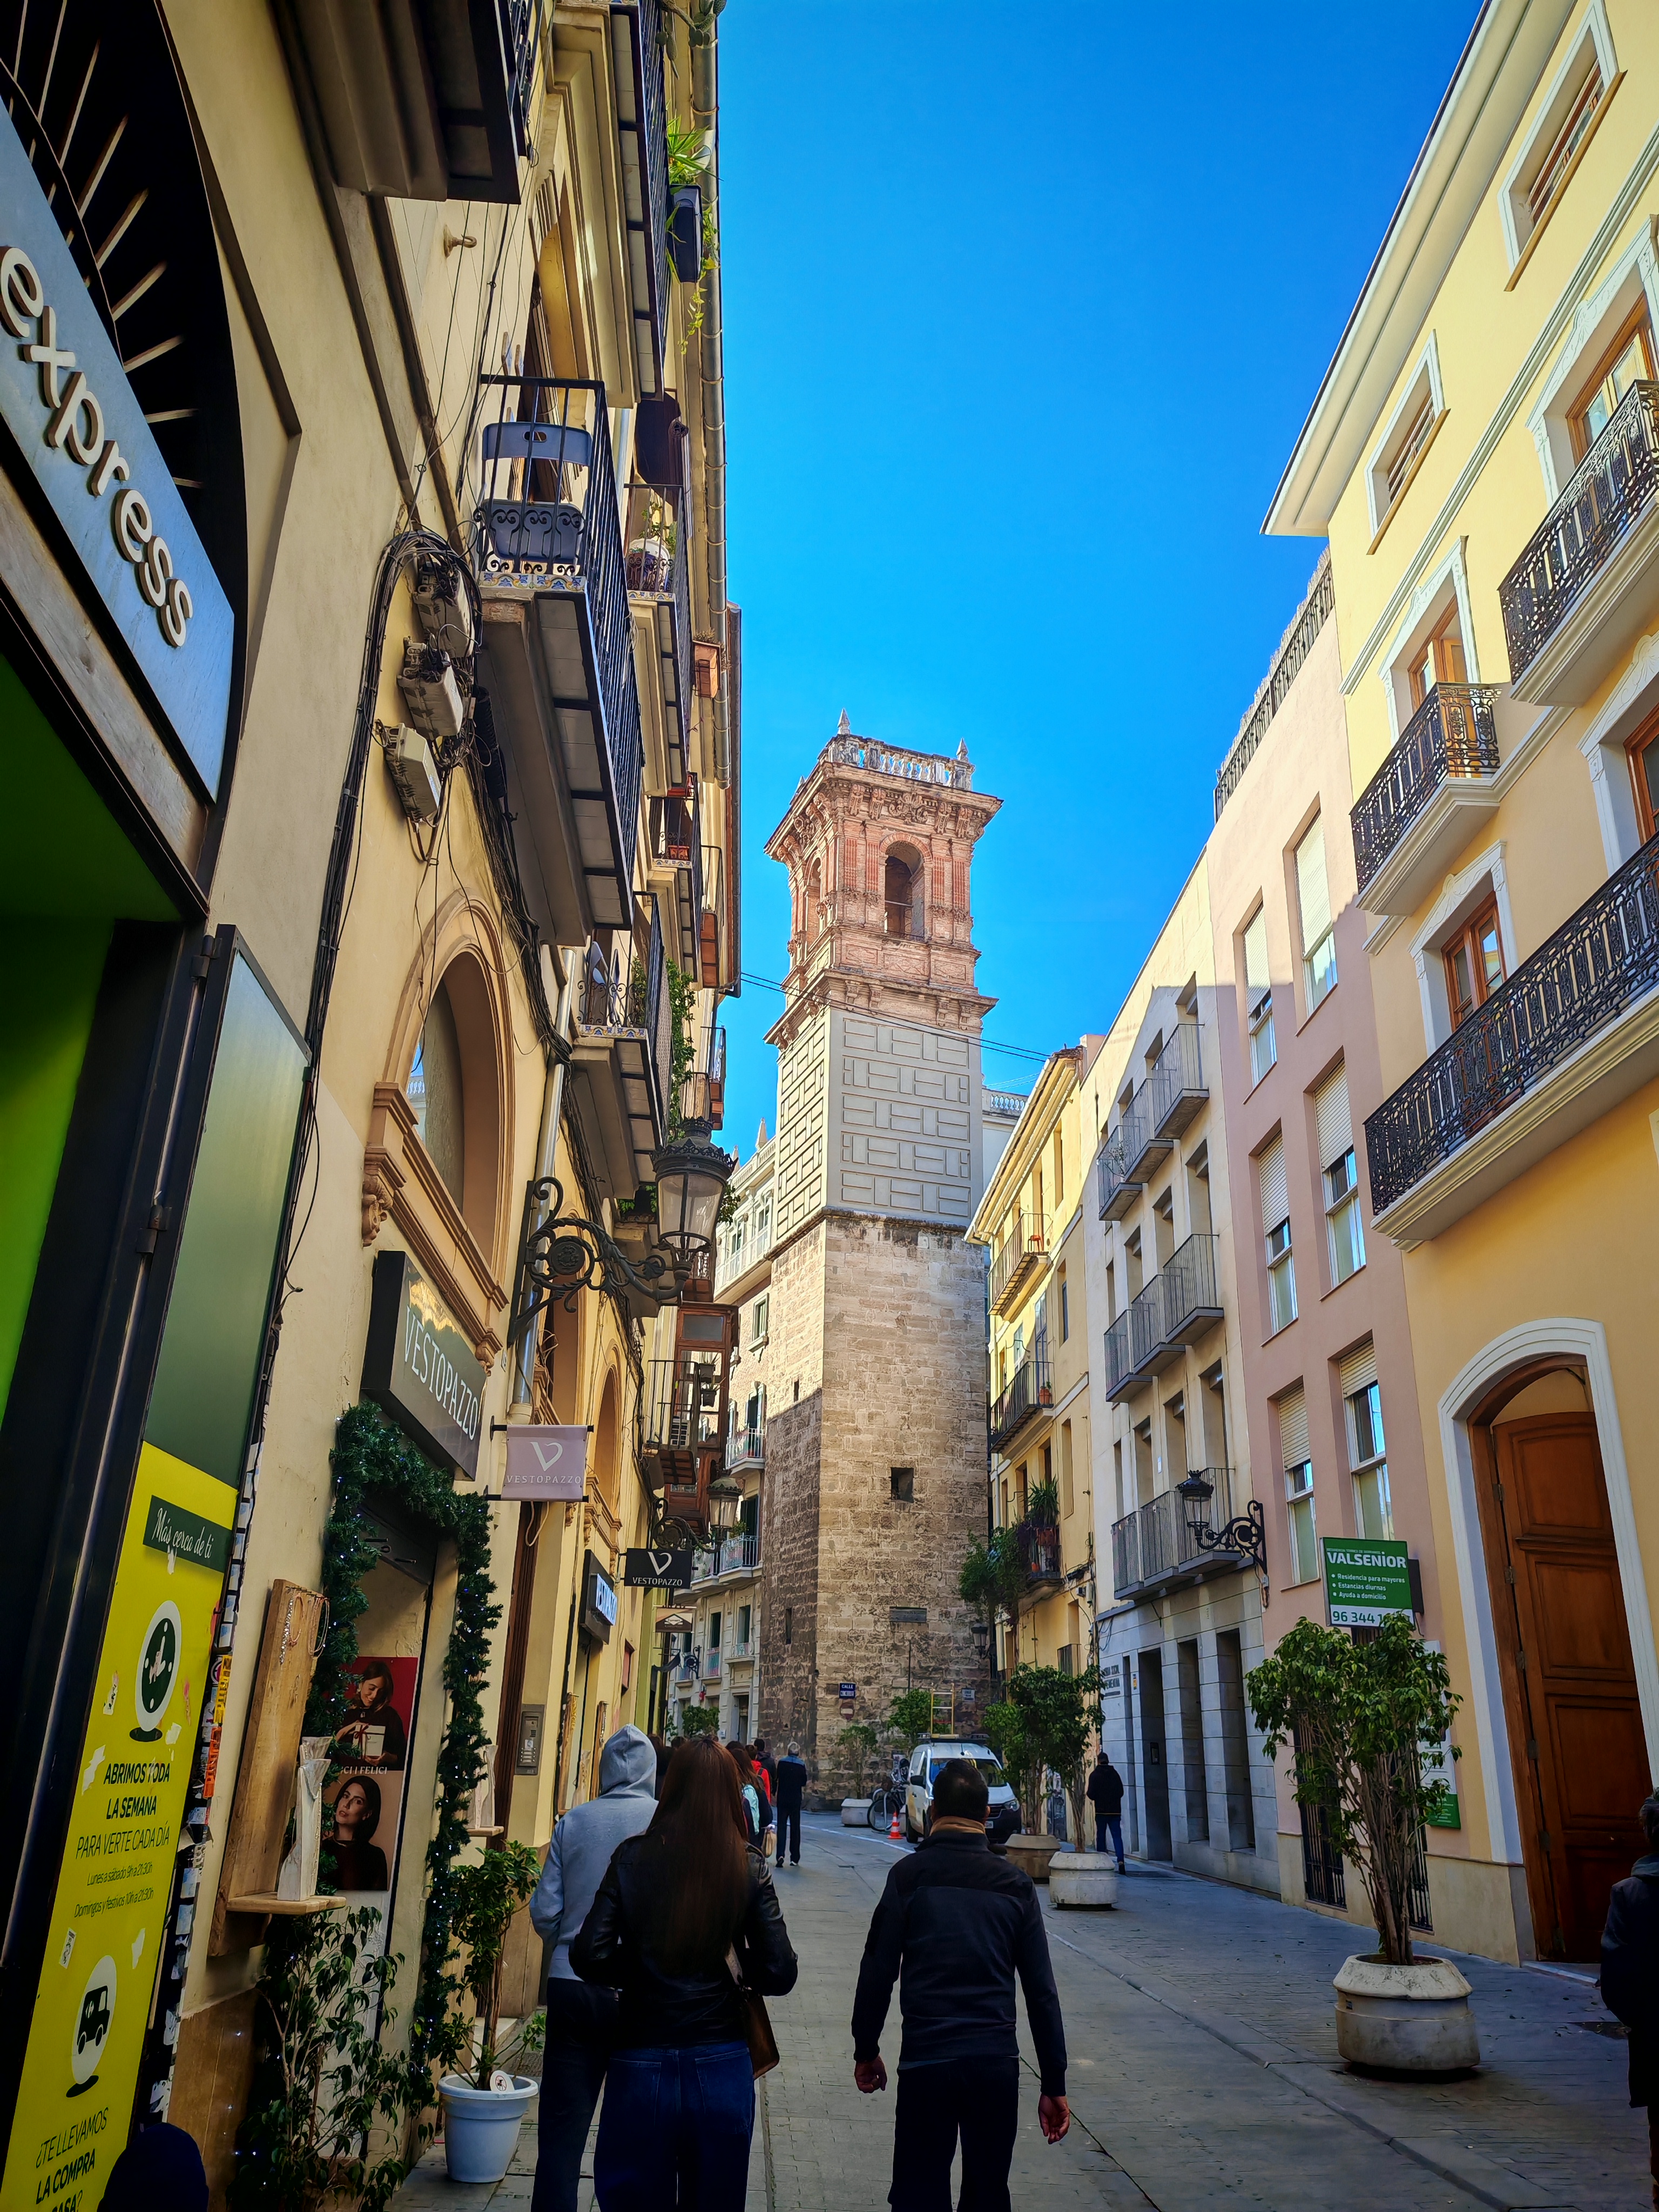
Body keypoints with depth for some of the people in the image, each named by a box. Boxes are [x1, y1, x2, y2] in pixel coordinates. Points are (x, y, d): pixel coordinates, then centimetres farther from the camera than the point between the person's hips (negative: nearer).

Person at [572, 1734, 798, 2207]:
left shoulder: (632, 1858, -8)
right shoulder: (749, 1869, -8)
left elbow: (589, 1958, -10)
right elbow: (779, 1975, -8)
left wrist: (639, 1975, 8)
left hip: (641, 2066, -1)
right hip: (721, 2066, 1)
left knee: (631, 2199, 18)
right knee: (715, 2198, 19)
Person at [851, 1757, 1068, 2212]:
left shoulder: (910, 1874, -5)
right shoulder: (1016, 1884, 1)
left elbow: (878, 1972, -5)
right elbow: (1042, 1992, 2)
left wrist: (865, 2050, 8)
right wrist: (1054, 2085, 9)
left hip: (925, 2059, -2)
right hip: (997, 2061, 3)